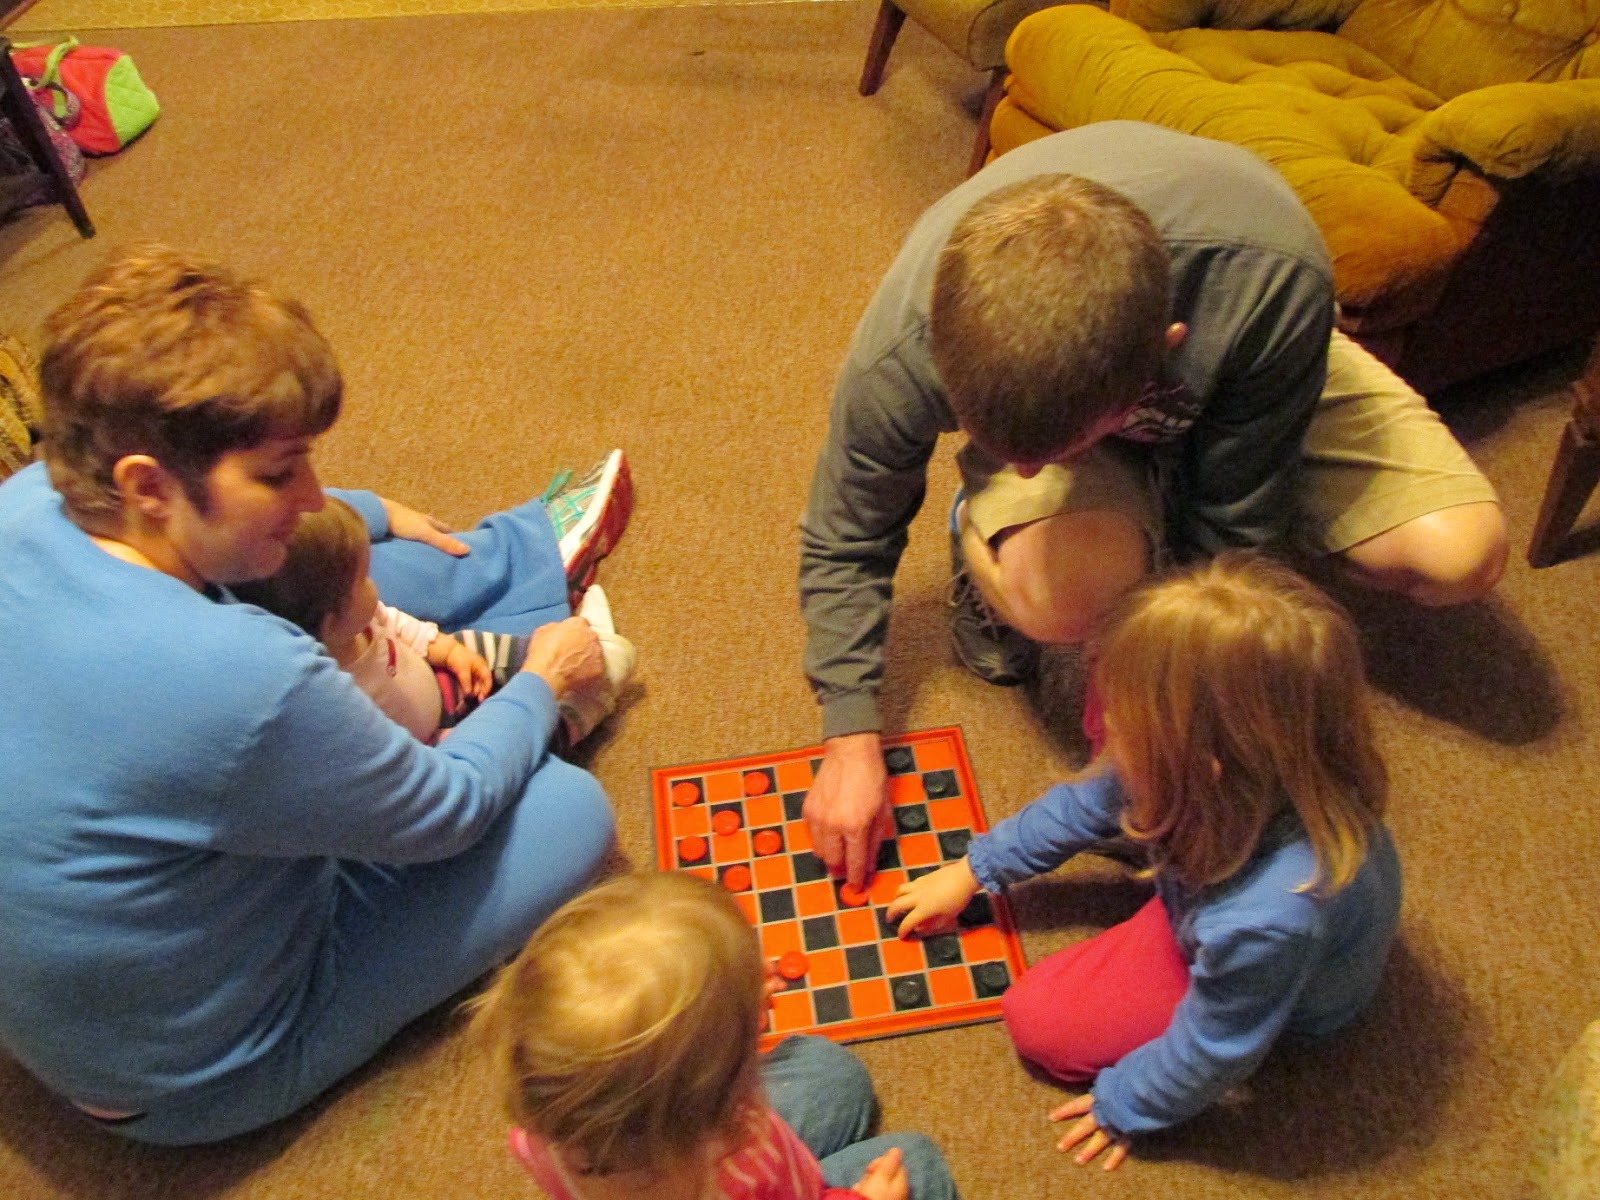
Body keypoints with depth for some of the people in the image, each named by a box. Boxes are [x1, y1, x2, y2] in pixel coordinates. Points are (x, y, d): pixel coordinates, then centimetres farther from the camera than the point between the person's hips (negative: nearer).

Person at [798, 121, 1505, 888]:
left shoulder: (1271, 278, -42)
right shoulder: (902, 352, -37)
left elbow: (1232, 529, -26)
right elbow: (844, 544, -19)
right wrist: (851, 740, -20)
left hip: (1235, 373, 3)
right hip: (1033, 392, -2)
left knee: (1461, 554, -16)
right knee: (1064, 593, -37)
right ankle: (984, 535, 3)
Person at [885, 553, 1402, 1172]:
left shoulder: (1262, 923, -47)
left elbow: (1214, 1046, -26)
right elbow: (1089, 802, -9)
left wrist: (1126, 1107, -6)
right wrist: (975, 869, 3)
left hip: (1271, 995, -5)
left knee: (1038, 1021, -7)